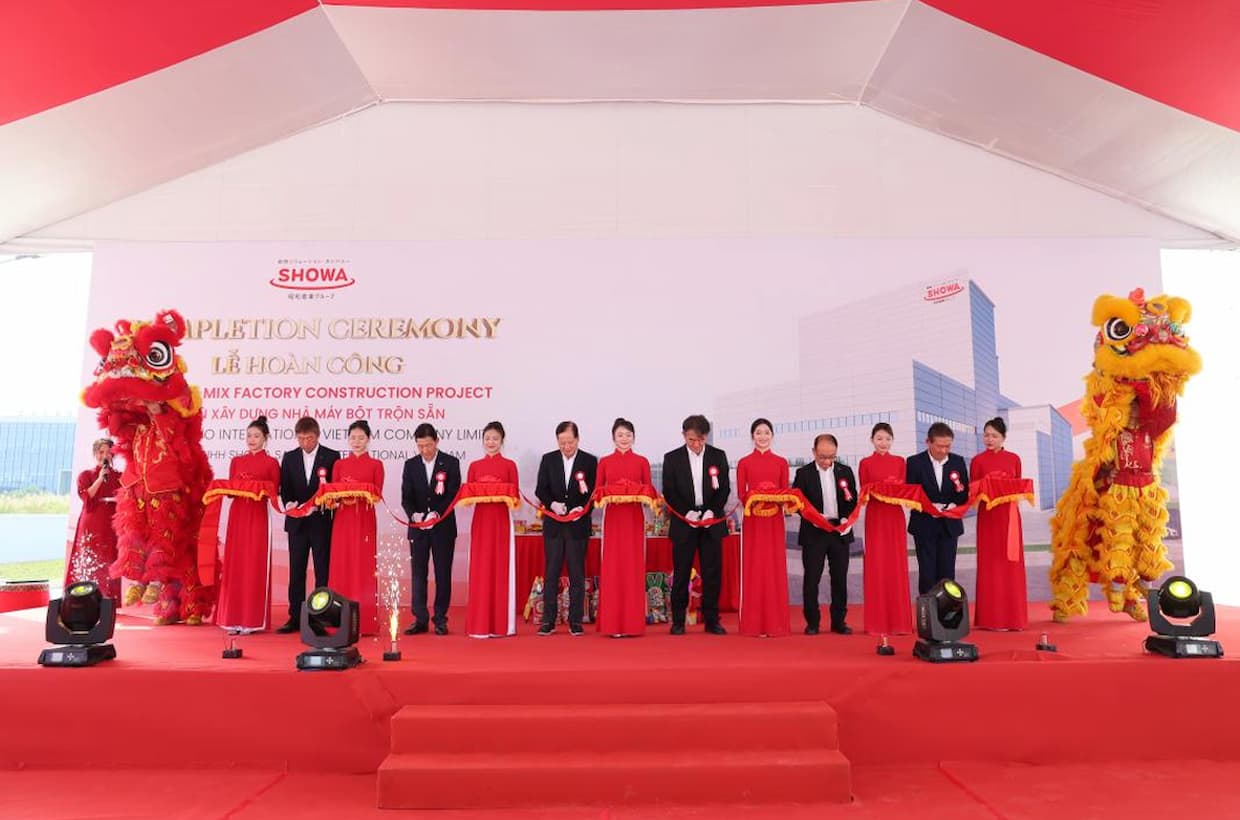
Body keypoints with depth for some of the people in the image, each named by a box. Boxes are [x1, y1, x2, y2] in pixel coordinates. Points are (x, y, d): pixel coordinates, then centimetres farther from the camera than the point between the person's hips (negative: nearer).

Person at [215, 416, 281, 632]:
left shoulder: (271, 463, 2)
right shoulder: (236, 461, 13)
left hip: (258, 517, -4)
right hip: (237, 515, 4)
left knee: (255, 566, -3)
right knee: (234, 564, 3)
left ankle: (253, 619, 1)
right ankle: (233, 617, 10)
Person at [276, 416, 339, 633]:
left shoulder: (331, 457, -1)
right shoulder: (289, 457, 9)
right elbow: (285, 488, 7)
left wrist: (316, 506, -17)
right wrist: (289, 503, -13)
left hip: (321, 522, -3)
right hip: (297, 522, 3)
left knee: (323, 572, 3)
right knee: (296, 572, 7)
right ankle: (295, 617, 14)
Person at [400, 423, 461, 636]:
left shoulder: (451, 463, -2)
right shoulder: (410, 465, 6)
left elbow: (453, 494, -7)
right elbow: (406, 497, 2)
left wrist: (437, 513, -21)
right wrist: (414, 514, -17)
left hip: (443, 527, -2)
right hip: (418, 527, 2)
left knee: (443, 574, 3)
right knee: (418, 573, 4)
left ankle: (440, 619, 12)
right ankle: (420, 619, 10)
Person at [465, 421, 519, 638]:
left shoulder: (509, 465, 4)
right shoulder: (474, 466, 10)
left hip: (501, 520, -2)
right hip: (481, 520, 2)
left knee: (501, 568, 0)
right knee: (480, 570, 1)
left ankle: (501, 624, 7)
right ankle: (480, 624, 7)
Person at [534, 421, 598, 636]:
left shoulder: (589, 461, 0)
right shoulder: (548, 459, 5)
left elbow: (594, 492, -1)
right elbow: (540, 489, 2)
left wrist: (582, 508, -18)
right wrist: (552, 503, -16)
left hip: (578, 524, -1)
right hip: (553, 524, 2)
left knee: (577, 573, 4)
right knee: (551, 572, 5)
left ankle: (576, 621, 12)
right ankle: (548, 620, 12)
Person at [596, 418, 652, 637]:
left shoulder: (642, 462, 7)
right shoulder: (604, 462, 7)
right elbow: (597, 491, 7)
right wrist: (606, 495, -13)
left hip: (634, 517, 0)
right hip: (612, 517, 0)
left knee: (634, 566, 1)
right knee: (612, 566, -1)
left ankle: (633, 622, 8)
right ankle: (613, 623, 5)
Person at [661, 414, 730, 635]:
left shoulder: (719, 456, 5)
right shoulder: (672, 458, 2)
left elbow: (724, 489, 3)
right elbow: (669, 492, 0)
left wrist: (712, 511, -12)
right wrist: (686, 512, -13)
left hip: (712, 521, 1)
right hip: (683, 523, -1)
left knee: (713, 573, 3)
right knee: (681, 574, 2)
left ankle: (712, 620, 13)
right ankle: (678, 621, 11)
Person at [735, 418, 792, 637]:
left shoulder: (781, 462, 9)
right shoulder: (744, 463, 5)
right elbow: (740, 493, 2)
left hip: (774, 520, 1)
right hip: (752, 519, -1)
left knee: (775, 567, 1)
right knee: (753, 568, 0)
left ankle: (775, 621, 9)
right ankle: (755, 623, 6)